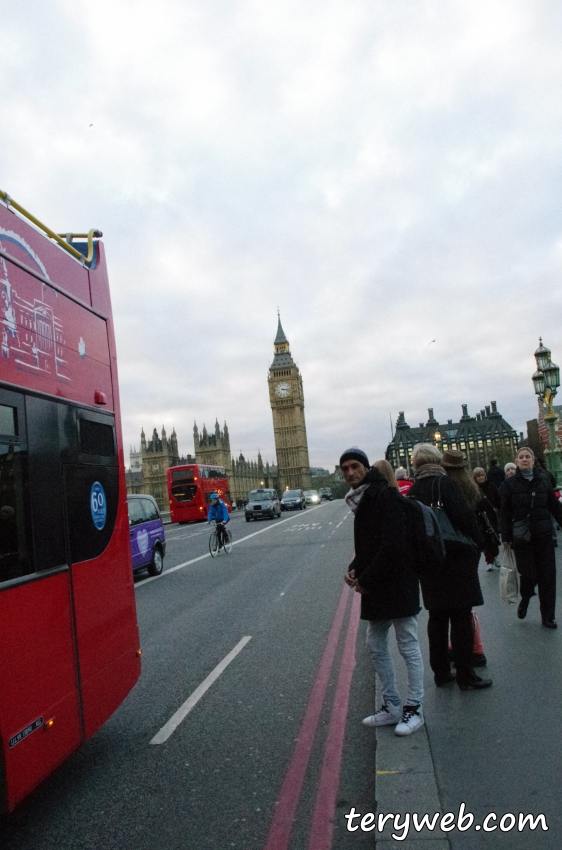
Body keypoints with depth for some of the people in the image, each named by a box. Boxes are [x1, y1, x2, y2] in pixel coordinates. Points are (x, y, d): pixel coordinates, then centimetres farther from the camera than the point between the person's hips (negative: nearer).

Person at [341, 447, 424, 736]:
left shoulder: (384, 496, -18)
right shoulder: (362, 500, 13)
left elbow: (393, 547, -25)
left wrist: (366, 579, -18)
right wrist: (354, 569, 3)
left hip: (398, 585, -10)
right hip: (376, 588, 10)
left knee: (408, 647, 4)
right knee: (376, 646, 16)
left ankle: (414, 708, 19)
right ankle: (392, 706, 29)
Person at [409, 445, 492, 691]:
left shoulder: (413, 491, 5)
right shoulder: (444, 483, -13)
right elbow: (464, 516, -17)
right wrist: (477, 543, -3)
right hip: (455, 560, -6)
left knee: (437, 617, 14)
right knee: (461, 617, 2)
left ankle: (441, 672, 23)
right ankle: (466, 676, 9)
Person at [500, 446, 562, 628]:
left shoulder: (543, 481, 5)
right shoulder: (511, 483, -1)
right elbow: (505, 513, -1)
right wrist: (506, 537, -4)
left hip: (544, 536, 2)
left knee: (547, 576, 4)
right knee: (529, 575, -5)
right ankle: (525, 600, 27)